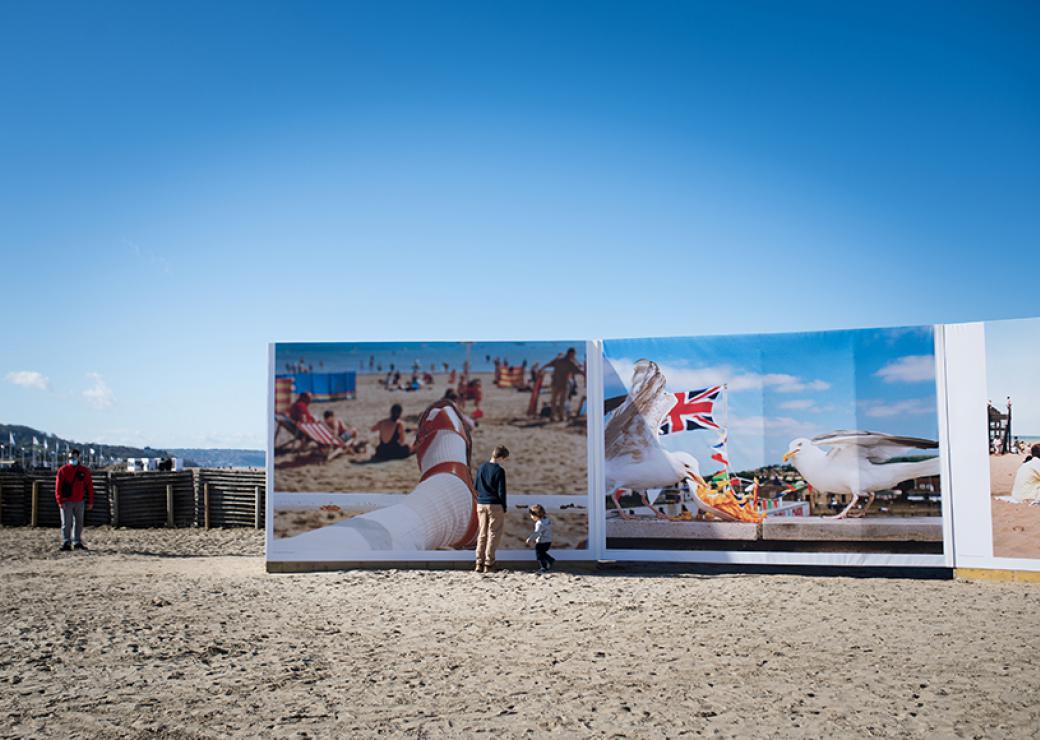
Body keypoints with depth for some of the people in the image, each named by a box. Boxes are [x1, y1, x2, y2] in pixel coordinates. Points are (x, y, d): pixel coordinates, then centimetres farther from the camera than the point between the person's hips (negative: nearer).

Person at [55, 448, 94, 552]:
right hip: (66, 501, -3)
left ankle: (77, 542, 17)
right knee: (66, 523, -4)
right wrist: (60, 500, -12)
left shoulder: (84, 470, 6)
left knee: (79, 523, 9)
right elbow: (58, 486, -4)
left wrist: (90, 502, 4)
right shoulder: (63, 470, -1)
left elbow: (89, 486, 8)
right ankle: (66, 543, -2)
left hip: (80, 502, 3)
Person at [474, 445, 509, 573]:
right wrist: (504, 509, -3)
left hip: (481, 505, 6)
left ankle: (479, 563, 8)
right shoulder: (499, 470, -10)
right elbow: (501, 492, -11)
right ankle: (488, 564, -1)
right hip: (495, 505, -6)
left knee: (482, 535, 11)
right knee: (493, 535, 0)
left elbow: (476, 488, 12)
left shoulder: (481, 468, 9)